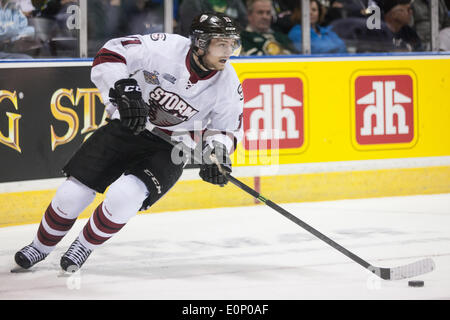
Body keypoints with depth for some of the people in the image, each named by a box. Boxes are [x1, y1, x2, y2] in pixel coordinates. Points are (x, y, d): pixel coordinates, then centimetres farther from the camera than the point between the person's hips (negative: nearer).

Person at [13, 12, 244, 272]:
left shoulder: (228, 84, -13)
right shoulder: (166, 48, -21)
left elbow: (228, 127, 1)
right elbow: (109, 56, -20)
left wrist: (218, 147, -19)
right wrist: (123, 89, -34)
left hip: (169, 150, 0)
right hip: (125, 129, 0)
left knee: (124, 197, -25)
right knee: (72, 194, -4)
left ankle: (85, 246, 3)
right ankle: (41, 247, 24)